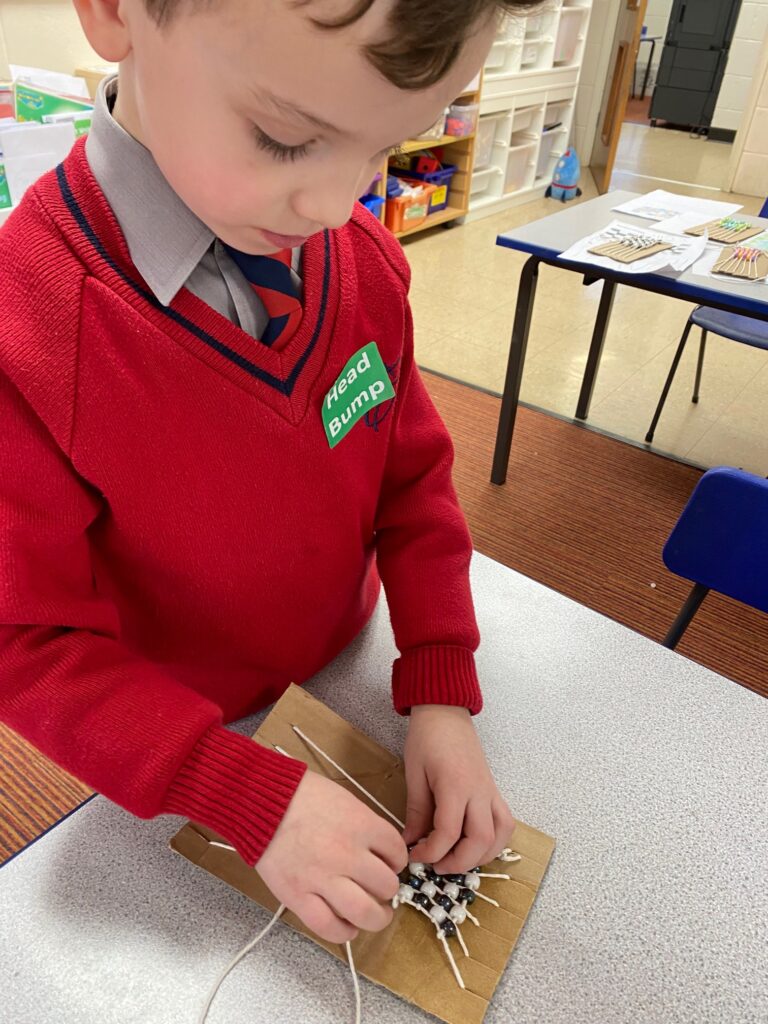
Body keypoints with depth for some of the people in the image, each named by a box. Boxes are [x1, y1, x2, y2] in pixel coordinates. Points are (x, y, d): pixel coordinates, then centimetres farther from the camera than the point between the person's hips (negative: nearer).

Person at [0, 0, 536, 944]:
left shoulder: (368, 261, -17)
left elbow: (412, 478, -9)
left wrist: (442, 692, -17)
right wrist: (253, 797, -29)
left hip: (348, 680, 4)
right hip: (180, 771, -3)